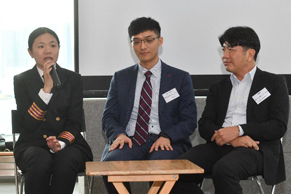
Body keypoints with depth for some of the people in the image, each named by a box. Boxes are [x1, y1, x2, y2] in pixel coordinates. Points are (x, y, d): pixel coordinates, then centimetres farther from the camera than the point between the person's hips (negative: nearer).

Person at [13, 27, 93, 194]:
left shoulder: (73, 79, 7)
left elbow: (75, 123, 2)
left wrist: (61, 142, -20)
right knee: (41, 160, -35)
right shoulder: (22, 80, 4)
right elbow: (27, 124, -8)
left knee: (65, 160, -34)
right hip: (32, 145, 0)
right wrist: (46, 88, -16)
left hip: (69, 144, 1)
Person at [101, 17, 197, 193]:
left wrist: (167, 136, -15)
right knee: (110, 162, -32)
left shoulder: (180, 78, 12)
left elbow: (189, 121, 6)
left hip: (166, 143, -1)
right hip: (129, 141, 2)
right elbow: (109, 117, 13)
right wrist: (119, 134, -11)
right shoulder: (121, 78, 18)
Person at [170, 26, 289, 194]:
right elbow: (204, 126, 12)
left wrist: (238, 130, -13)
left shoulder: (274, 82, 13)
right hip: (220, 147, 4)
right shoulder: (218, 88, 24)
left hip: (256, 149, -4)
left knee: (223, 169, -38)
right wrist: (232, 140, -10)